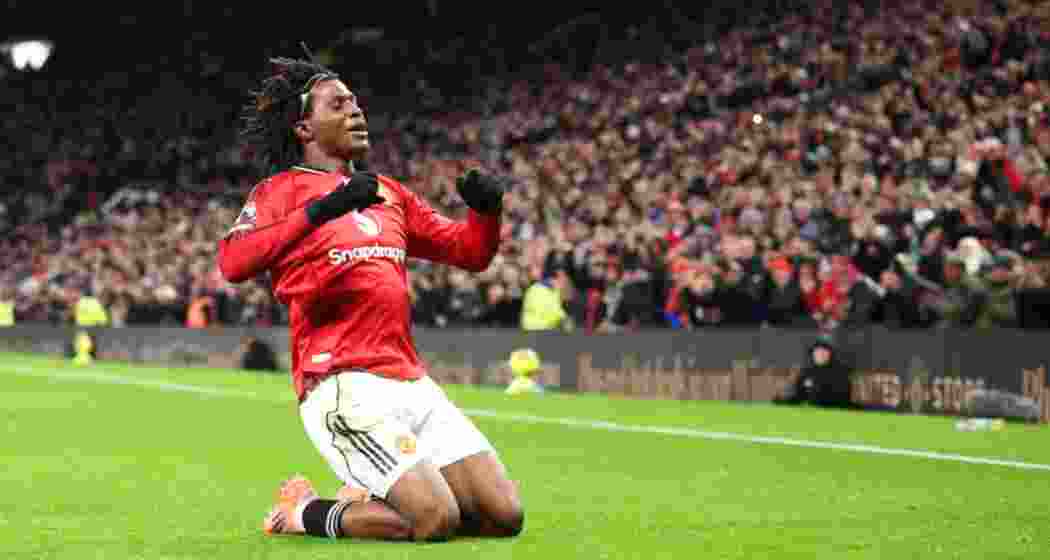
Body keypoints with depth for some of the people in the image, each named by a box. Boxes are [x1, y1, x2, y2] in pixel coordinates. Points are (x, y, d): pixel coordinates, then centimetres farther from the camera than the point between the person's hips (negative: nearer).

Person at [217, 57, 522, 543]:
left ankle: (366, 501, 19)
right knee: (436, 521, -21)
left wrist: (486, 208, 1)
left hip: (411, 381, 7)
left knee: (504, 516, -3)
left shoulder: (389, 193, 22)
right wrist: (321, 209, -25)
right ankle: (304, 513, 4)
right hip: (344, 387, -7)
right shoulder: (283, 189, 1)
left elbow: (470, 252, 23)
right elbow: (233, 263, -18)